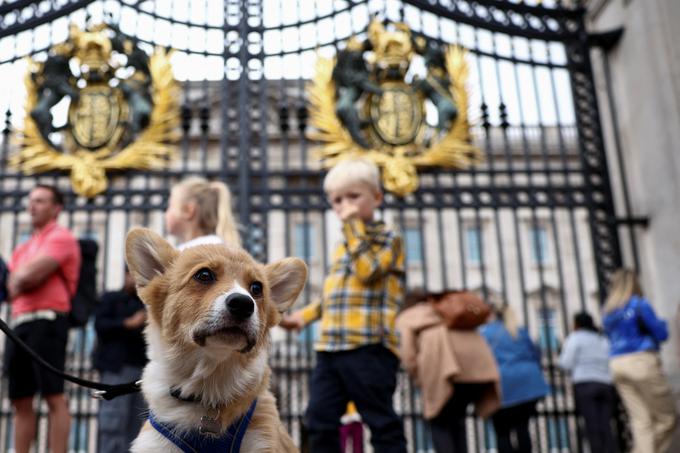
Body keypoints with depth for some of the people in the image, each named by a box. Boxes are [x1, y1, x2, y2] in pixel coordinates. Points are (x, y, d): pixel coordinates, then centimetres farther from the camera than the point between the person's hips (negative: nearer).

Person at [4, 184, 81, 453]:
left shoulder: (60, 237, 0)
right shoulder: (23, 248, 24)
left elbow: (32, 274, -12)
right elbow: (13, 288, 12)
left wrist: (21, 279, 6)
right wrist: (24, 277, -4)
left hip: (46, 321, -8)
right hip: (19, 324, 8)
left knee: (54, 397, -11)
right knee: (21, 401, 8)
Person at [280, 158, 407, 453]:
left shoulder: (387, 239, 0)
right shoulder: (343, 247, 23)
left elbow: (368, 271, -19)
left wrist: (354, 225, -12)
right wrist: (306, 315, 21)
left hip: (369, 348, -7)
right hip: (330, 347, 8)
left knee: (381, 420, -1)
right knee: (320, 418, 5)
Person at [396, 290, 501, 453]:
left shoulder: (406, 317, 23)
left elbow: (409, 356, 8)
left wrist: (424, 383, 16)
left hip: (447, 364, -5)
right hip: (479, 365, 5)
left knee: (439, 421, 14)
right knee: (456, 418, 23)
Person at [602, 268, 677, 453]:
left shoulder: (609, 312, 14)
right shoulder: (639, 304, -6)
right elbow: (661, 334, -5)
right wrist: (661, 323, 16)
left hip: (617, 365, 7)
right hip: (641, 362, -7)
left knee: (640, 419, 4)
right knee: (667, 418, 2)